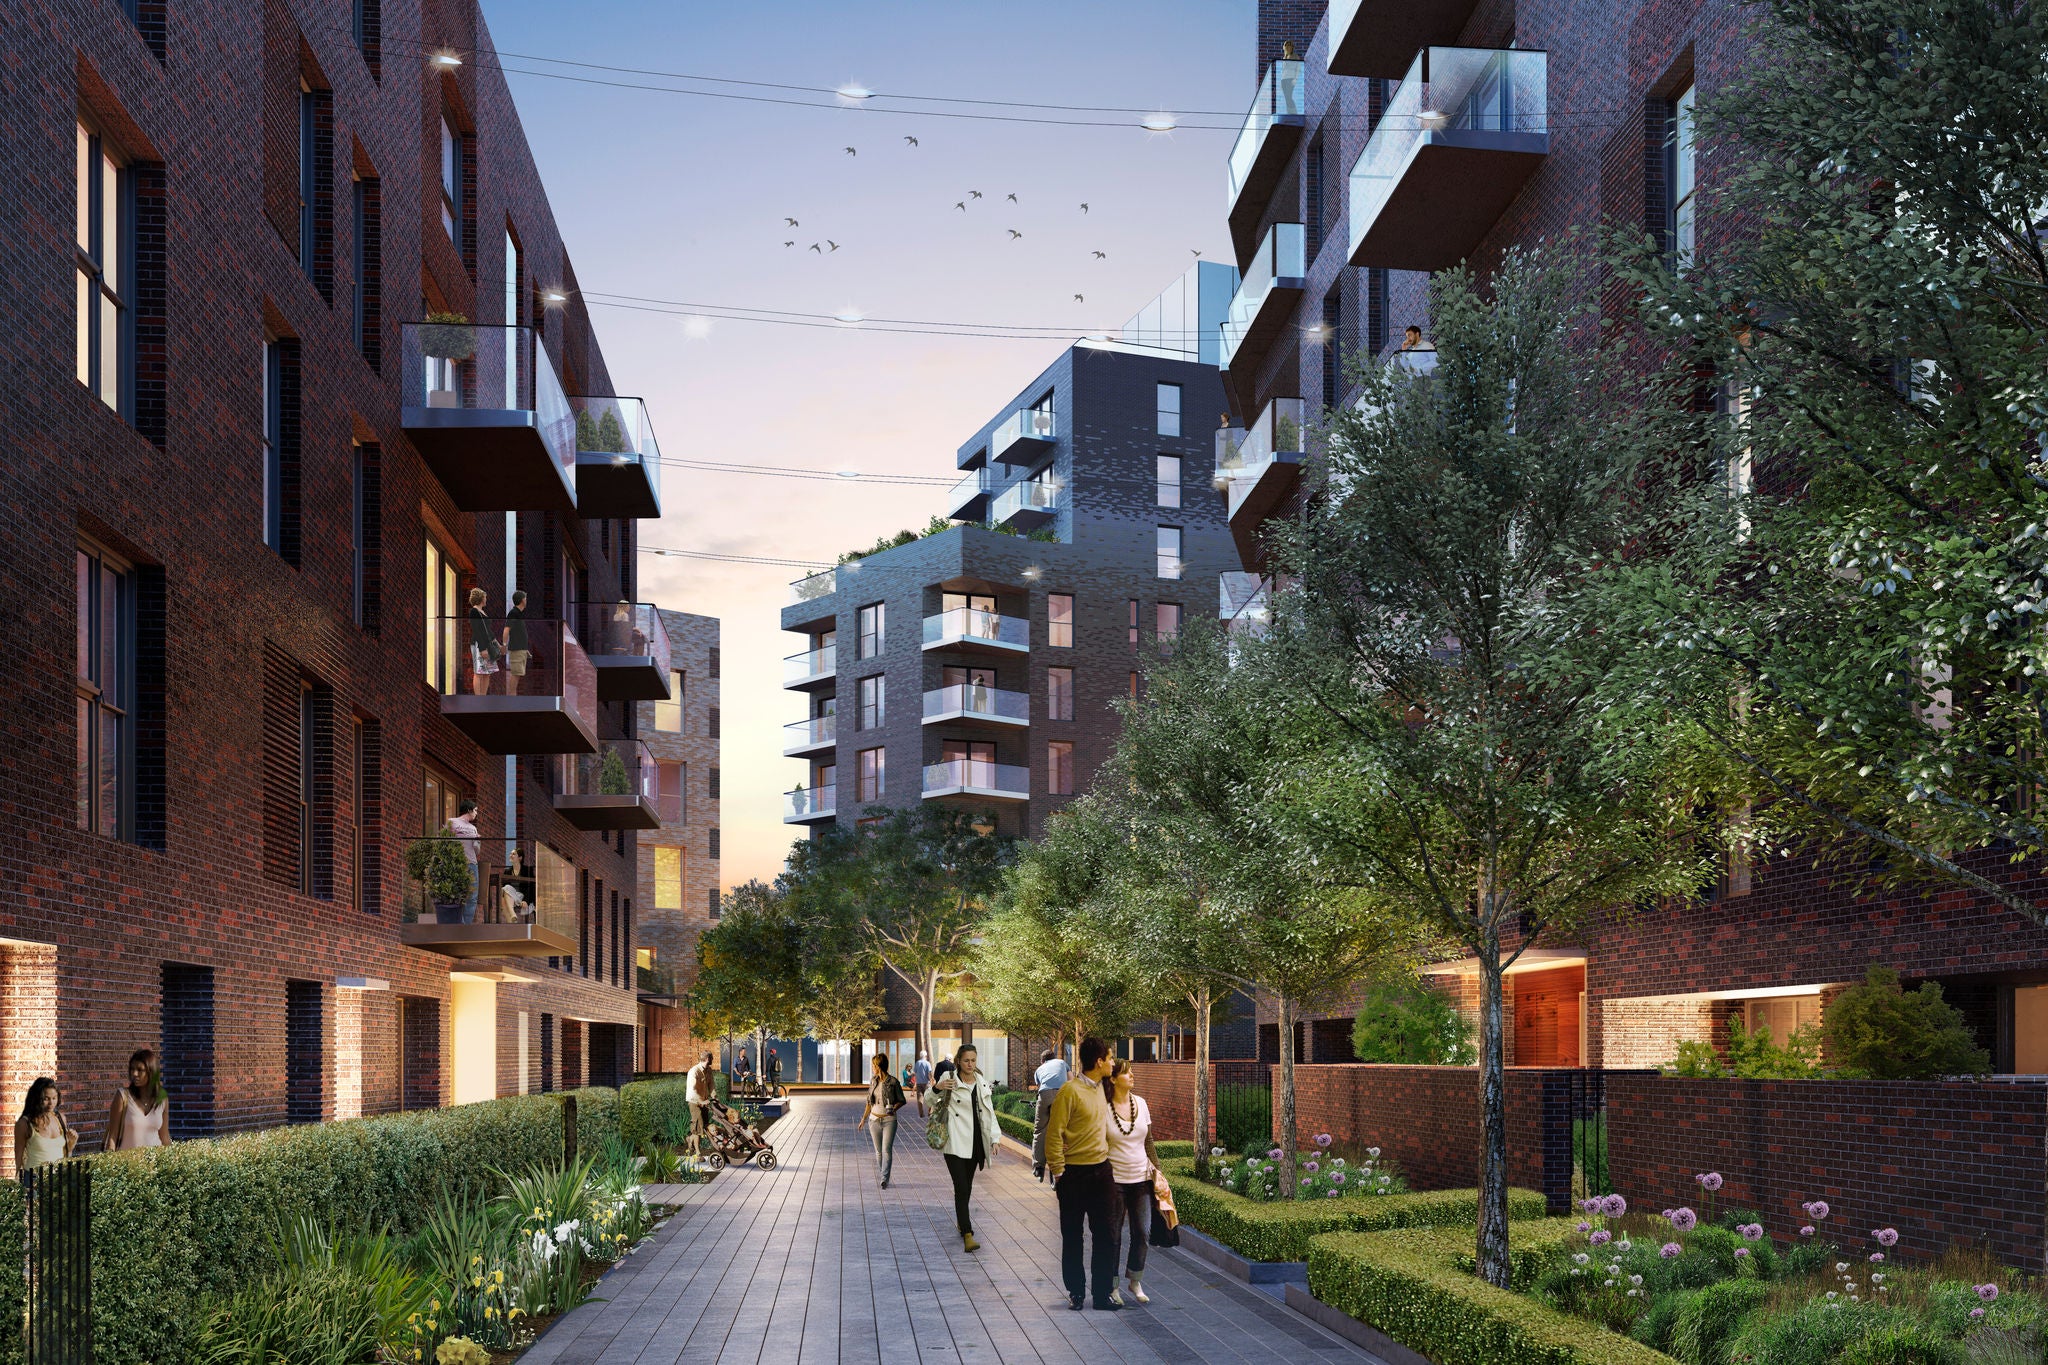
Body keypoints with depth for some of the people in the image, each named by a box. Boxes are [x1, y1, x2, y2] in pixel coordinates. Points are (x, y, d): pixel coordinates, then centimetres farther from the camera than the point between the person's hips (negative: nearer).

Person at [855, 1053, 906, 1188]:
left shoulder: (893, 1082, -8)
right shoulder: (873, 1082, 8)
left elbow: (902, 1101, -1)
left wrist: (894, 1108, -19)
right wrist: (864, 1118, 20)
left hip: (889, 1120, -5)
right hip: (874, 1120, 5)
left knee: (886, 1150, -12)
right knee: (878, 1151, 7)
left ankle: (885, 1179, -13)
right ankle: (882, 1176, 17)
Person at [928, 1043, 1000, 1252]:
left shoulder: (983, 1083, 11)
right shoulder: (950, 1081, -5)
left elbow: (989, 1113, 14)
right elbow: (931, 1103, -10)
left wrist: (995, 1138, 3)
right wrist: (937, 1088, -31)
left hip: (976, 1141, 5)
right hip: (956, 1143, -5)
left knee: (966, 1187, 13)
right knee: (961, 1188, -11)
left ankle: (961, 1221, 33)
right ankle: (967, 1234, -13)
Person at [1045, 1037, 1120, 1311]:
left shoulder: (1101, 1088, 9)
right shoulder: (1070, 1091, -15)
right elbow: (1054, 1134, -13)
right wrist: (1058, 1173, -12)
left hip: (1101, 1171, 6)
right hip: (1074, 1173, -6)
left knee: (1106, 1234, 4)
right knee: (1072, 1236, 5)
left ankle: (1104, 1293, 11)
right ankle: (1076, 1292, 16)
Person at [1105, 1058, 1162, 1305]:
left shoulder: (1140, 1103, 7)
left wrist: (1156, 1167, 11)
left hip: (1141, 1178, 4)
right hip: (1114, 1180, -4)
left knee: (1142, 1232, 2)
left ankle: (1135, 1281, 18)